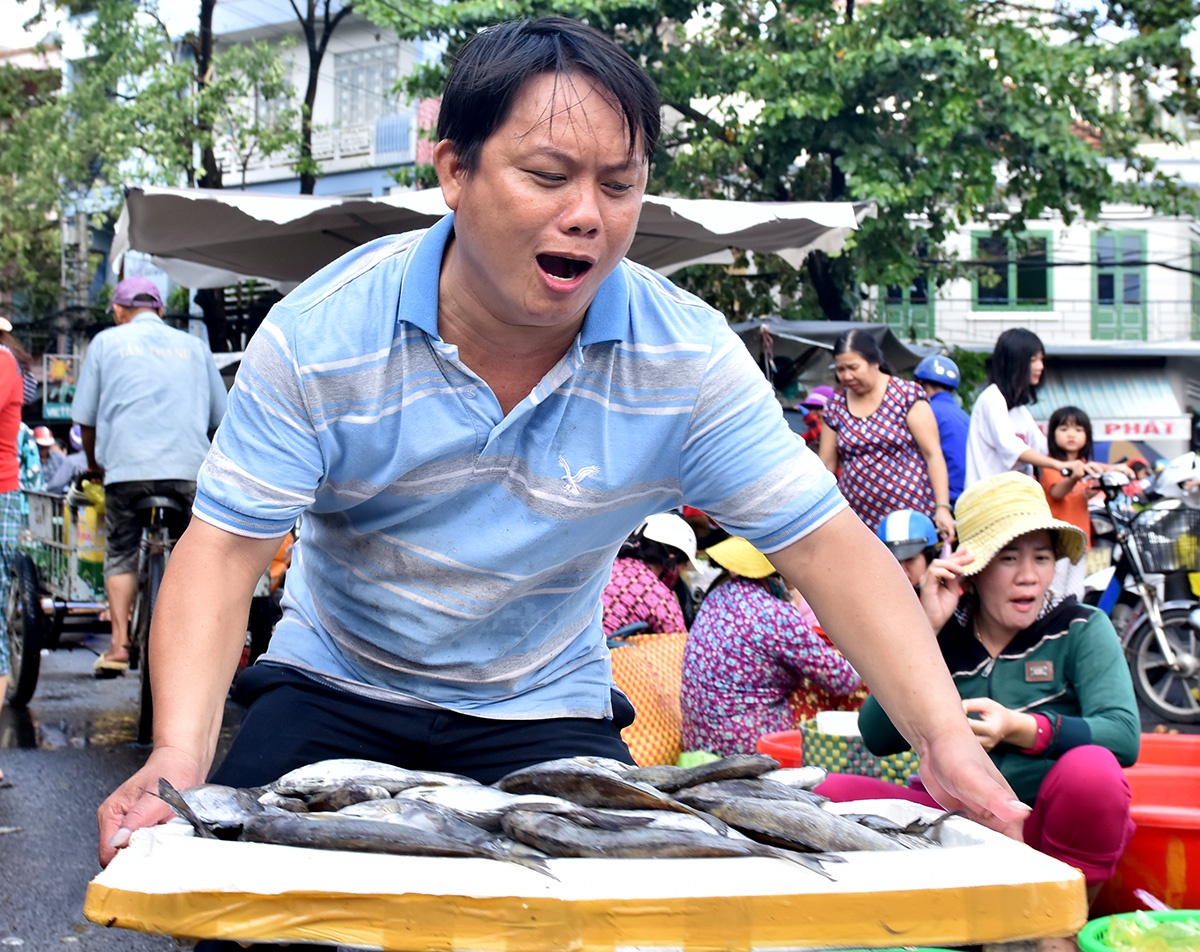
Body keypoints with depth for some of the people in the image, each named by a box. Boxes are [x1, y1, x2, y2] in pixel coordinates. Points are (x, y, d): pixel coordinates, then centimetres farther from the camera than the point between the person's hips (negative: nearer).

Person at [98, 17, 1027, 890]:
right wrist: (178, 760, -38)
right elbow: (224, 549, -21)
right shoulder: (321, 334, -20)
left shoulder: (688, 357, -18)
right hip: (331, 692, 0)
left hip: (543, 714, 1)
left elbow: (827, 544, -17)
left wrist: (946, 741, -31)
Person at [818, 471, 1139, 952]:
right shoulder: (946, 636, 5)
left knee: (1091, 767, -34)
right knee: (836, 792, -19)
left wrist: (1019, 729, -28)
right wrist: (926, 632, -14)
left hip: (1045, 827, -2)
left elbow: (1123, 736, -14)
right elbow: (879, 738, -7)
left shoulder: (1081, 629, 1)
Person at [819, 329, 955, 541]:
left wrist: (942, 507, -11)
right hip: (858, 520, 3)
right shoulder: (835, 407, 9)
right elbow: (826, 465, 11)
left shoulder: (907, 395, -2)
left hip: (910, 515, -3)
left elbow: (933, 454, -4)